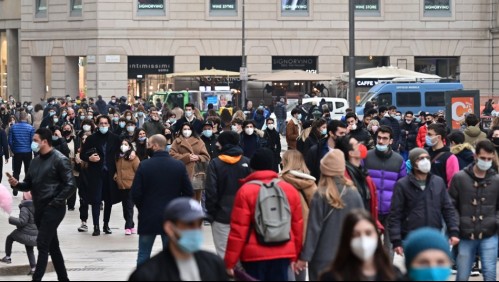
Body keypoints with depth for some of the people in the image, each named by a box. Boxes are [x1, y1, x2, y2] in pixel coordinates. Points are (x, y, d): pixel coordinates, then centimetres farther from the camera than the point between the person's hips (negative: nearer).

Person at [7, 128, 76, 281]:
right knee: (52, 245, 13)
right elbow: (29, 185, 16)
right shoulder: (36, 161, 12)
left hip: (53, 209, -8)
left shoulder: (60, 160, -11)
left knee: (42, 244, -12)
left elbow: (70, 186, -15)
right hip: (39, 209, 8)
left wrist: (55, 202, -17)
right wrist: (17, 184, -5)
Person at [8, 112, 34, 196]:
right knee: (28, 172, 8)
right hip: (28, 152, -1)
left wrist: (13, 150, 12)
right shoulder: (30, 128, -9)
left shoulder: (13, 127, -3)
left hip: (17, 152, 1)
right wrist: (33, 151, 4)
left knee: (16, 171, 9)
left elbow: (10, 141, -1)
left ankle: (15, 190, 6)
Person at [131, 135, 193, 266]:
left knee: (143, 255, 8)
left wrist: (142, 208, 7)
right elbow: (189, 192, -3)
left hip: (148, 217, -2)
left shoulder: (144, 165, -11)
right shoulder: (179, 166, -4)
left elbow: (135, 193, -11)